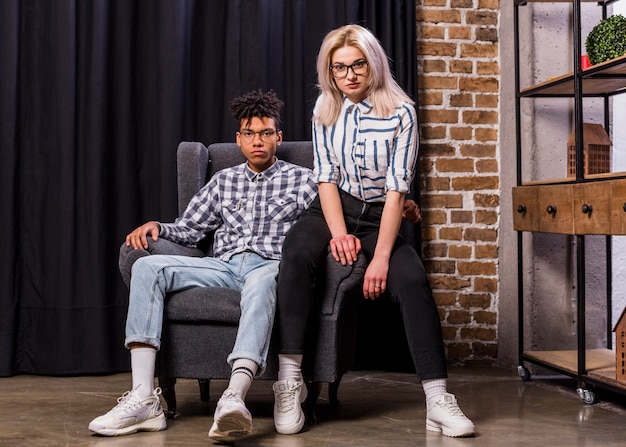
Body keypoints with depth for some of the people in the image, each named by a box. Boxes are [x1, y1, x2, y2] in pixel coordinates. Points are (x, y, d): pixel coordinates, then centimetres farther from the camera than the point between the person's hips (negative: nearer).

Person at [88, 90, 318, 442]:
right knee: (148, 266, -21)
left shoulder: (302, 180, 16)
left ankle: (235, 397, -62)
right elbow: (190, 228, 23)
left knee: (262, 280, -42)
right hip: (224, 266, 4)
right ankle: (144, 398, -33)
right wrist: (157, 226, 3)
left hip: (269, 265, -4)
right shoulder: (224, 181, 27)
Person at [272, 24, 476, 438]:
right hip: (333, 209, 1)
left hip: (379, 215, -1)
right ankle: (290, 381, -32)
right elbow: (327, 177, 0)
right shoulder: (326, 109, 4)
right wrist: (339, 233, -17)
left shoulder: (401, 112, -7)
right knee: (297, 255, -31)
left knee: (413, 280, -28)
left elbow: (396, 189, -13)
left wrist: (380, 258, -22)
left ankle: (438, 400, -26)